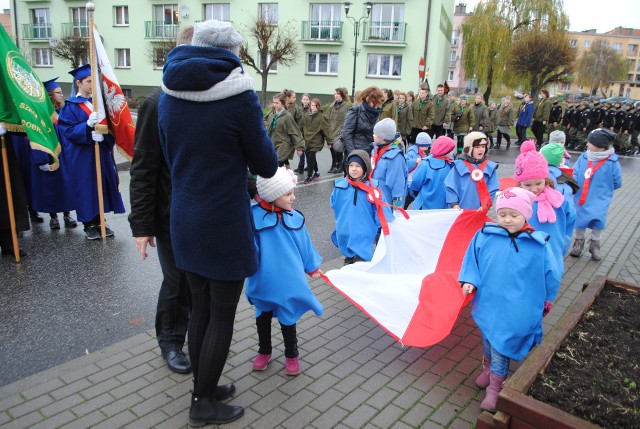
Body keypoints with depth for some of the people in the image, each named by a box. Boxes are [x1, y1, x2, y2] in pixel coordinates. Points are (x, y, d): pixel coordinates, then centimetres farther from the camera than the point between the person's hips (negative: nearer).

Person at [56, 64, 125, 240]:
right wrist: (87, 125, -27)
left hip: (102, 153, 5)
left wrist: (103, 135, -16)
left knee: (102, 186, 7)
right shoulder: (70, 106, -3)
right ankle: (89, 225, 12)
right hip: (82, 157, -5)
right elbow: (68, 131, -11)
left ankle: (100, 221, 19)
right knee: (86, 188, 0)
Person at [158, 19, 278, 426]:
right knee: (222, 316, 8)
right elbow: (267, 164, -5)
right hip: (224, 222, -6)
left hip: (184, 219, 7)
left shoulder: (168, 95, 4)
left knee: (200, 309, 19)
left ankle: (202, 388, 34)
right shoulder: (239, 96, -14)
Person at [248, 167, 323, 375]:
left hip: (288, 281, 1)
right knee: (263, 317, 20)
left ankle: (292, 355, 36)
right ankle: (264, 351, 43)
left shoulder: (294, 218, -7)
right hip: (263, 281, -1)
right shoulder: (253, 216, -18)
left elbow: (304, 245, 5)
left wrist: (313, 267, 14)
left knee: (287, 319, 15)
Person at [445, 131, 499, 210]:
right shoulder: (459, 165, -2)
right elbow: (450, 186, -3)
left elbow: (493, 189, 0)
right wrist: (454, 204, -10)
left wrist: (486, 205, -11)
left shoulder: (490, 167, 3)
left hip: (481, 211, 1)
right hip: (461, 210, -1)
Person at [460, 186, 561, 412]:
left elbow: (552, 276, 1)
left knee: (501, 346, 1)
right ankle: (488, 368, 49)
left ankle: (495, 389, 20)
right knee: (487, 339, 23)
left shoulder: (538, 245, -11)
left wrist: (545, 302, 8)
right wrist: (469, 281, -7)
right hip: (488, 303, 3)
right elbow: (472, 259, 5)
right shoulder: (485, 236, -8)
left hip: (514, 311, -3)